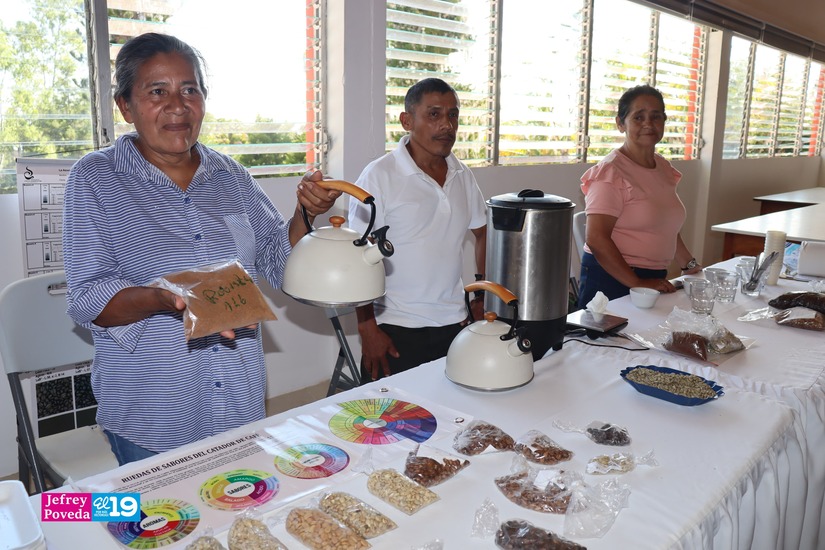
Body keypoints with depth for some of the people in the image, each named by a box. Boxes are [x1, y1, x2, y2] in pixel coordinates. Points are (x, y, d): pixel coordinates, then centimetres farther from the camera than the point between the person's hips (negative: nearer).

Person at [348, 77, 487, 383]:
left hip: (454, 324, 5)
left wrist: (483, 295, 12)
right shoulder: (379, 176, -10)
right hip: (395, 329, -5)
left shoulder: (463, 175, 7)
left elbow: (484, 232, 20)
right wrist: (367, 328, -13)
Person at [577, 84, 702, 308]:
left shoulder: (663, 167, 11)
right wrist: (637, 283, -21)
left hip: (654, 280, 8)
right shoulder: (612, 171, -14)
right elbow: (596, 238, -22)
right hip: (611, 280, -7)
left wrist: (690, 265, 18)